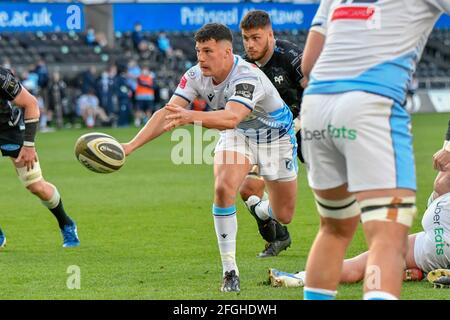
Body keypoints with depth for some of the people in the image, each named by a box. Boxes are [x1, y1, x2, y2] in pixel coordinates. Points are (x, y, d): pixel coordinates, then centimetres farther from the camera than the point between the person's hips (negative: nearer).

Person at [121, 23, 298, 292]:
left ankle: (257, 207, 45)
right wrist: (131, 145, -36)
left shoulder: (248, 77, -38)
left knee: (284, 216, 4)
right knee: (223, 188, -26)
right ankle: (230, 271, -17)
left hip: (275, 137, -3)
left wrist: (191, 117, -72)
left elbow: (231, 117, -55)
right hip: (237, 136, 3)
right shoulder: (196, 76, -20)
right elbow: (168, 112, -24)